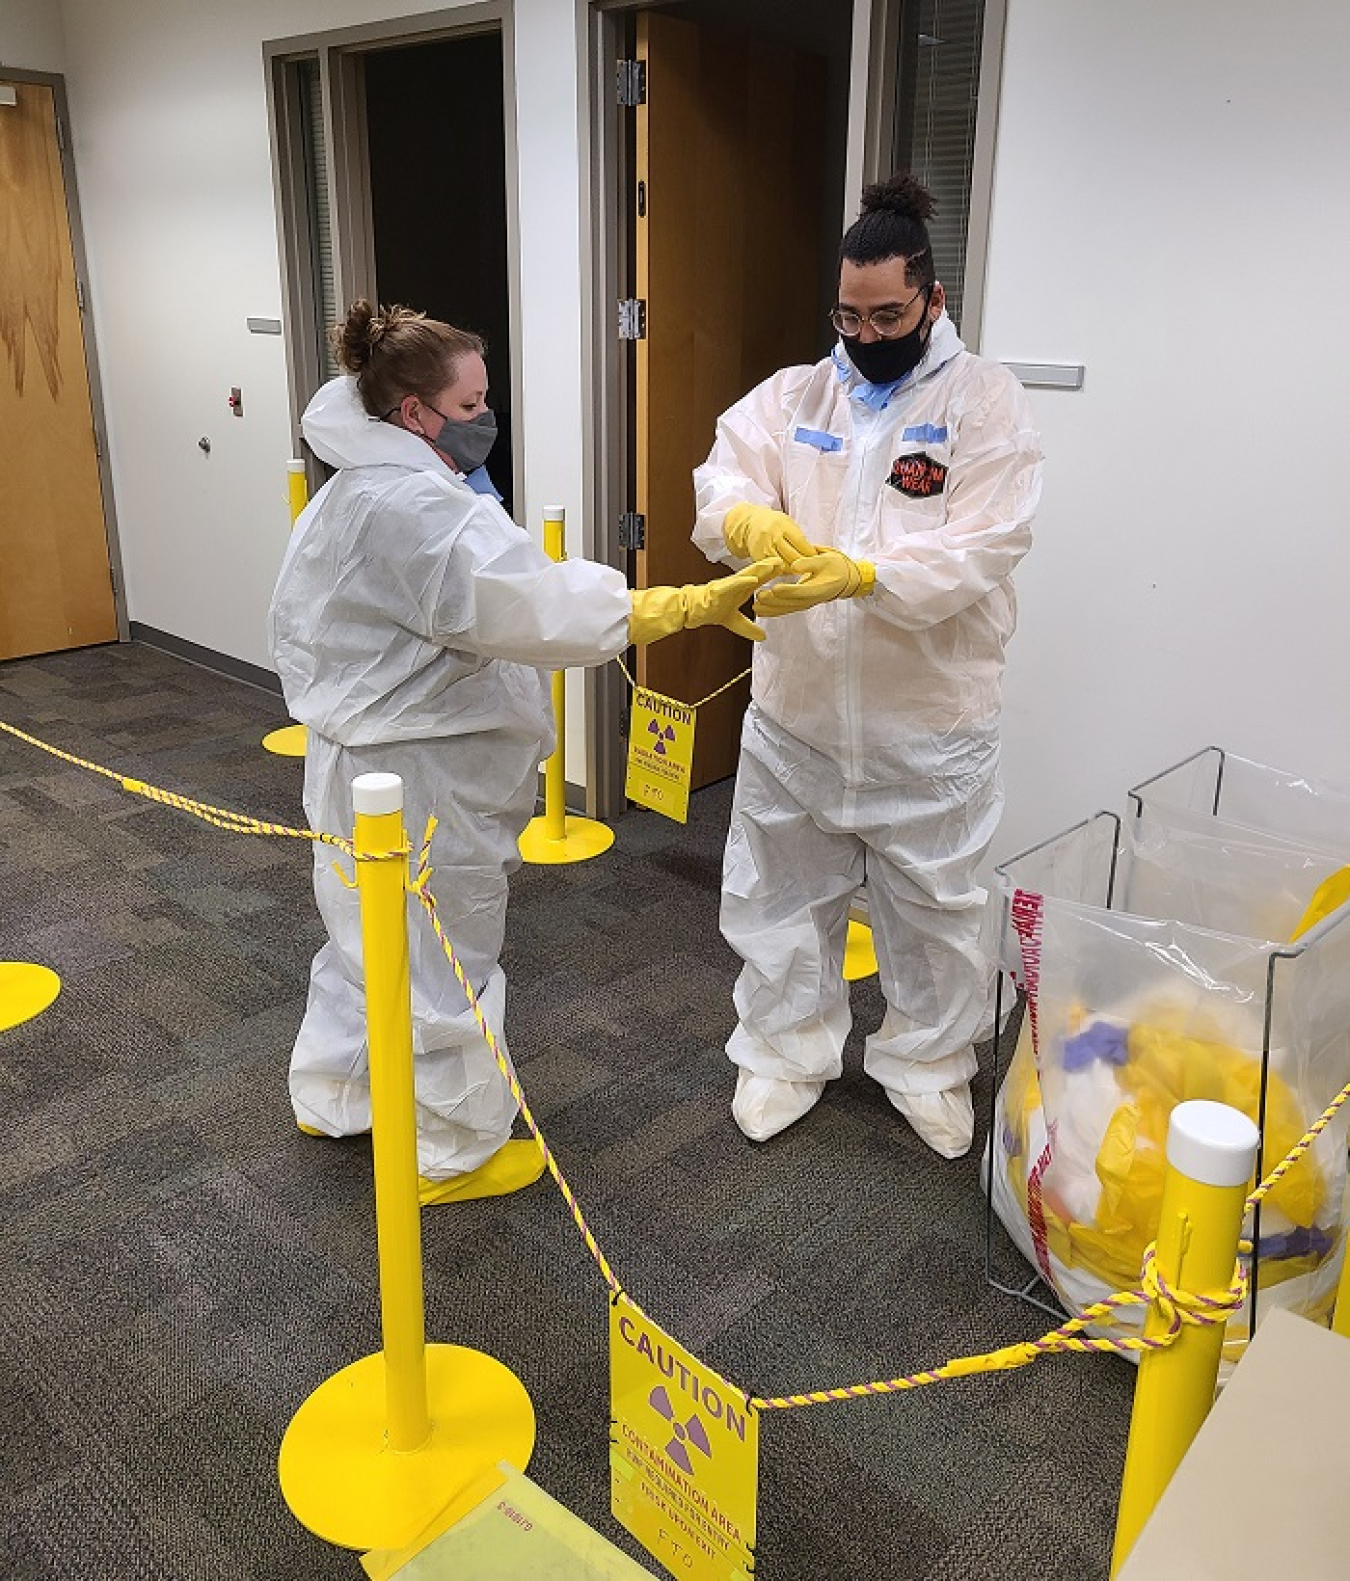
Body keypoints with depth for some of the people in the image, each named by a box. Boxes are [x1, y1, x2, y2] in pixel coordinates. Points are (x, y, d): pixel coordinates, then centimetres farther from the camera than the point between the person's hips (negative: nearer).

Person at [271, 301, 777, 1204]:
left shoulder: (357, 493, 10)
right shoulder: (417, 507, -26)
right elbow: (542, 606, -37)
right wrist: (695, 605, -36)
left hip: (365, 759, 11)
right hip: (419, 781, -11)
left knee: (369, 935, 25)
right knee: (442, 962, 5)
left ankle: (333, 1095, 44)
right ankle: (450, 1152, 23)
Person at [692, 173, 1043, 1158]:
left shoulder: (986, 402, -6)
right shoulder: (795, 394, 6)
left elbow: (982, 551, -17)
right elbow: (724, 479, -8)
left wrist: (857, 575, -32)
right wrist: (748, 519, -33)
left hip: (930, 718, -3)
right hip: (795, 707, 3)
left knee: (934, 911, 12)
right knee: (782, 895, 15)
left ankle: (930, 1066, 35)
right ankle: (787, 1051, 36)